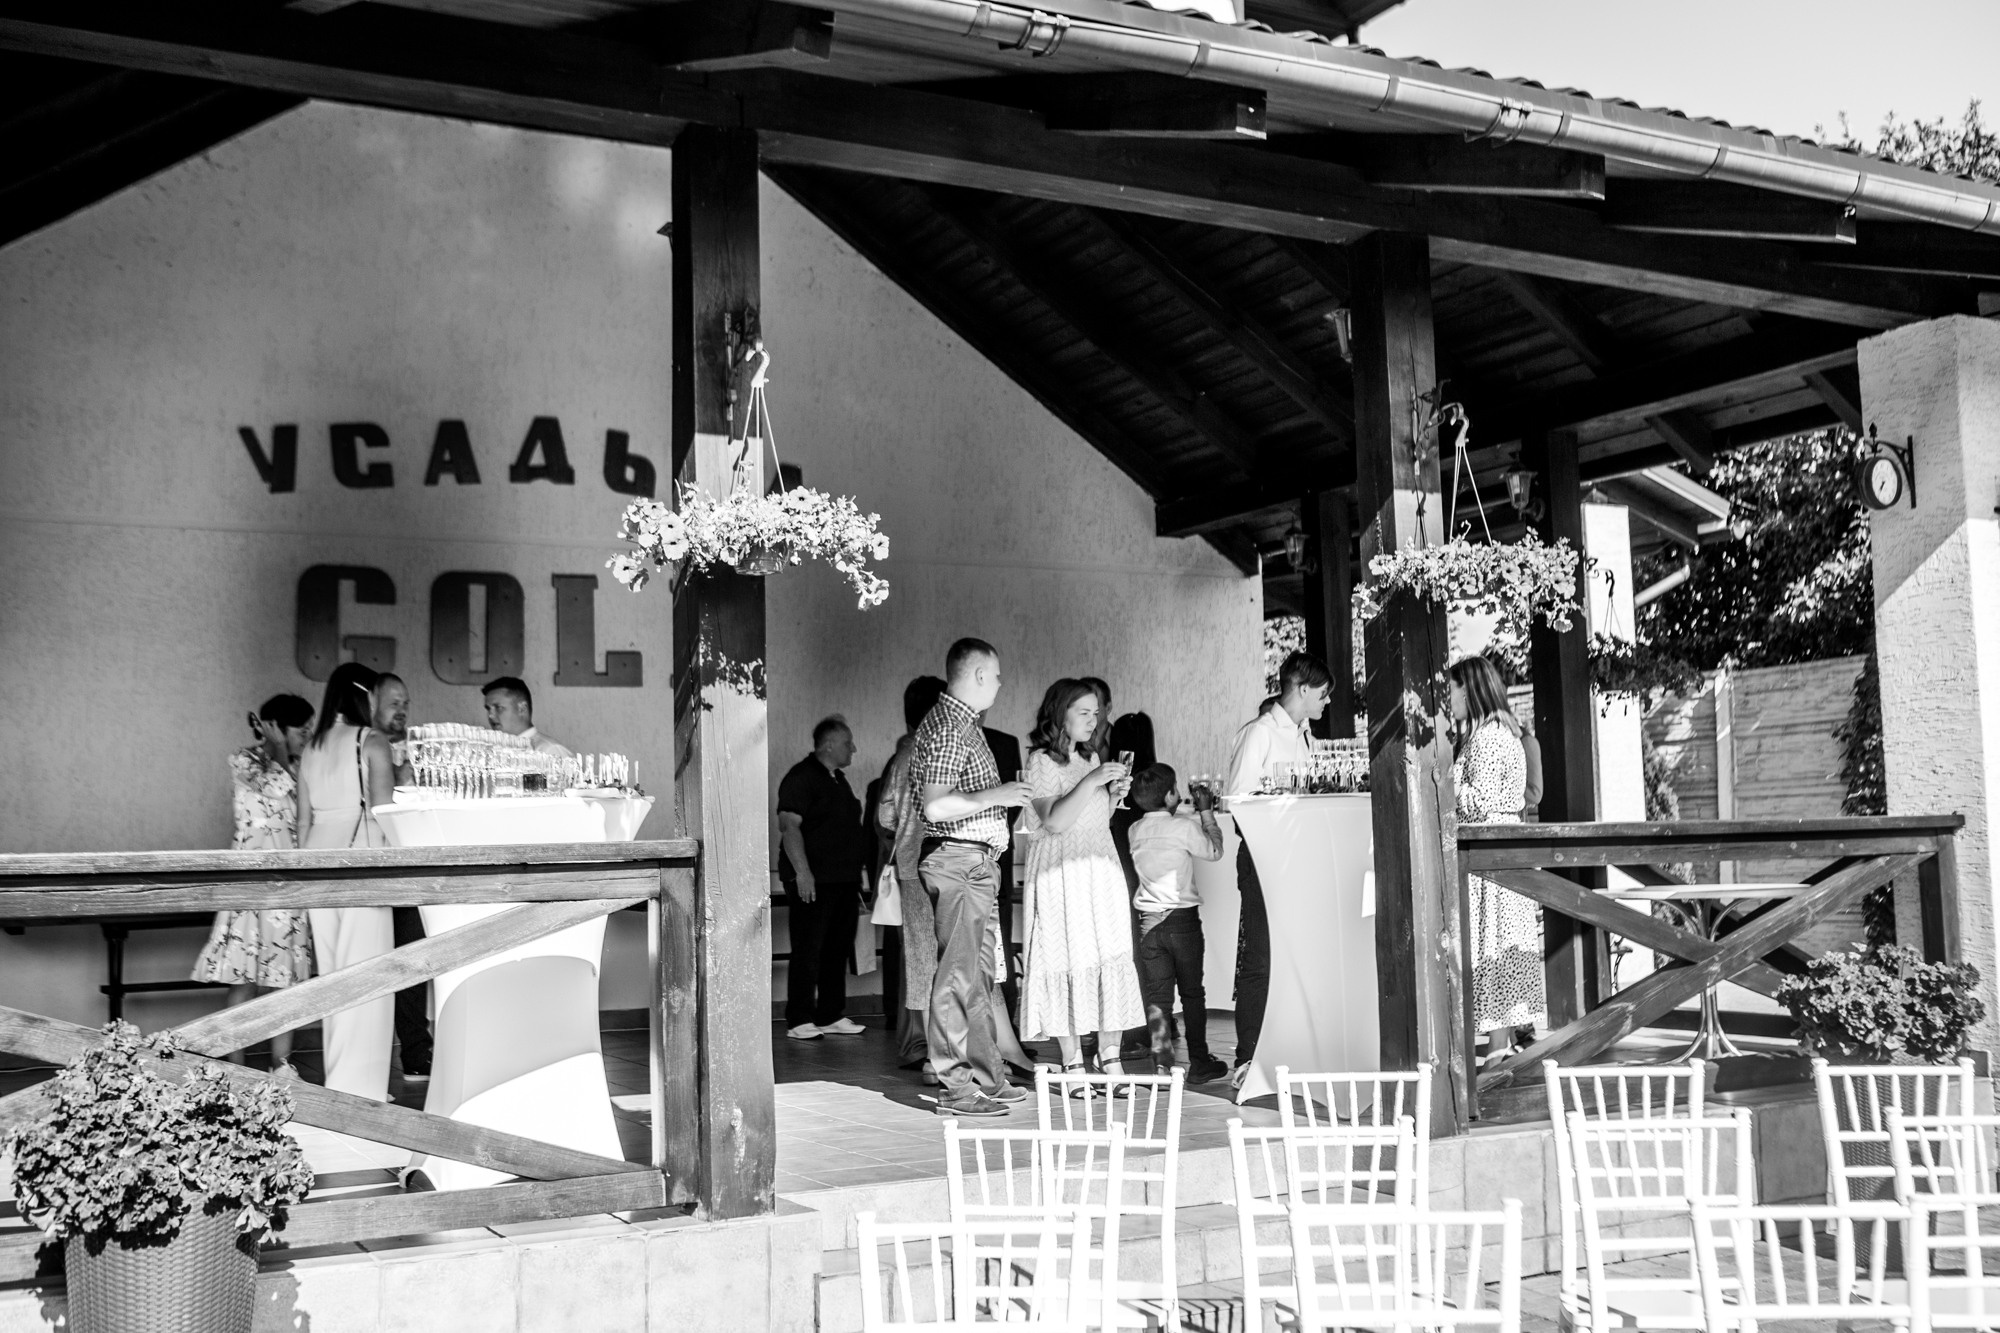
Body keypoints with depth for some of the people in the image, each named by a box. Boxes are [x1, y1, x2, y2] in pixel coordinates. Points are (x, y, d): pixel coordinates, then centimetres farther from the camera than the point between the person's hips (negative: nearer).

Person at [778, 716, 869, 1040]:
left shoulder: (838, 780, 19)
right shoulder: (801, 777, -9)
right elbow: (789, 825, -17)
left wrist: (855, 878, 24)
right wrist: (802, 872, -24)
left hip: (843, 880, 9)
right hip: (813, 881, -9)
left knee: (838, 950, 10)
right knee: (808, 952, -6)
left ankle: (831, 1015, 18)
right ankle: (800, 1021, -3)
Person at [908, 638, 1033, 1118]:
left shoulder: (962, 724, 18)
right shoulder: (948, 727, -15)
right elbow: (935, 806, -23)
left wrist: (1002, 795, 20)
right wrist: (994, 796, -19)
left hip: (975, 863, 11)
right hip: (957, 860, -11)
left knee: (979, 972, 14)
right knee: (958, 974, -7)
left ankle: (986, 1076, 21)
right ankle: (955, 1086, -2)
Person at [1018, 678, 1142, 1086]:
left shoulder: (1090, 759, 16)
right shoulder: (1042, 761, -5)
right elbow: (1055, 822, -16)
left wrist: (1113, 796, 4)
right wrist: (1092, 782, -19)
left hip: (1102, 871, 6)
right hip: (1062, 873, -6)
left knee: (1113, 959, -1)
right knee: (1070, 961, -5)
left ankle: (1110, 1057, 4)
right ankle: (1072, 1064, 2)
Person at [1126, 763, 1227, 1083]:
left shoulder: (1136, 830, 3)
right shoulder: (1183, 827, -13)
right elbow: (1214, 852, 1)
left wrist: (1197, 813, 23)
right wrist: (1206, 812, 10)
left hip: (1148, 920, 4)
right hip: (1182, 918, -4)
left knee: (1157, 996, 5)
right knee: (1192, 993, 9)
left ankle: (1162, 1064, 1)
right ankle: (1199, 1063, 16)